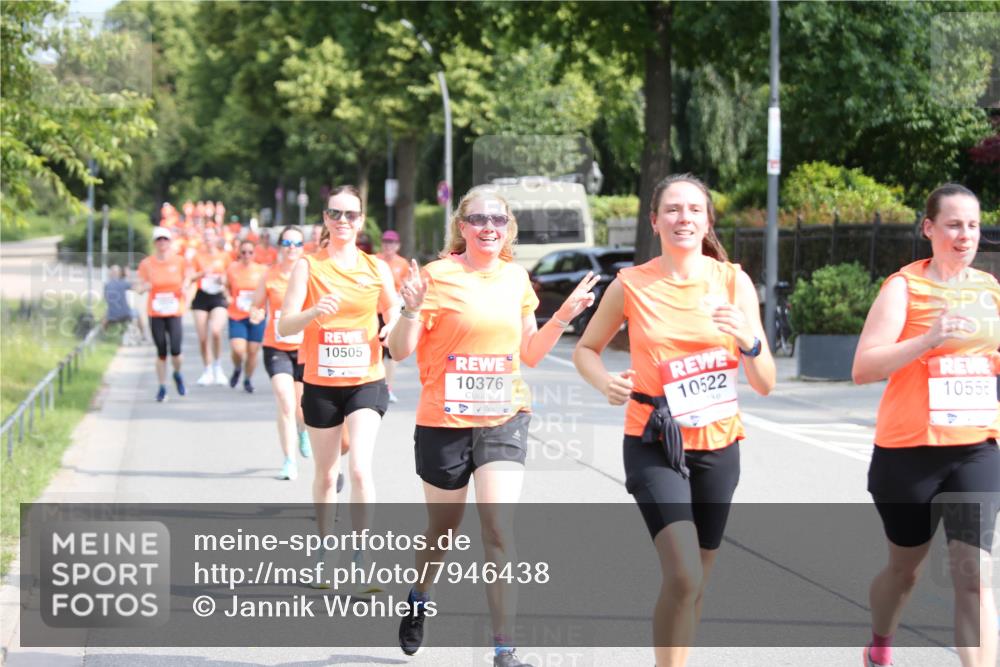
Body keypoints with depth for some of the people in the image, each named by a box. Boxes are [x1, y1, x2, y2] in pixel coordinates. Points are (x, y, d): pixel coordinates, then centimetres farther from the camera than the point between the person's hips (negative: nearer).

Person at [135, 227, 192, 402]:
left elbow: (186, 279, 13)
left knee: (175, 350, -13)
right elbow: (140, 288, 4)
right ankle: (162, 387, 17)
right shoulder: (146, 264, -2)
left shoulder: (179, 261, -1)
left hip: (174, 313, 0)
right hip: (155, 314, 0)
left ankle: (178, 374, 20)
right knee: (161, 352, 2)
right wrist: (144, 287, -19)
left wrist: (184, 287, -9)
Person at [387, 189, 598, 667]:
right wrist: (412, 309, -26)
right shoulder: (437, 275, -7)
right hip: (444, 421, -2)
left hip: (505, 418, 2)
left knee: (498, 524, -13)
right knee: (444, 527, 14)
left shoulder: (516, 278, 7)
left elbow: (529, 354, 16)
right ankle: (419, 599, 47)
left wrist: (562, 318, 2)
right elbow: (400, 350, -9)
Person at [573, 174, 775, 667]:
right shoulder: (631, 285, -5)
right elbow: (585, 350, 9)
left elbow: (765, 384, -2)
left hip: (718, 445, 3)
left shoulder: (733, 282, -2)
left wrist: (749, 341, -22)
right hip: (654, 444, -3)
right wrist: (605, 383, -12)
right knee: (684, 576, -19)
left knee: (694, 581, 12)